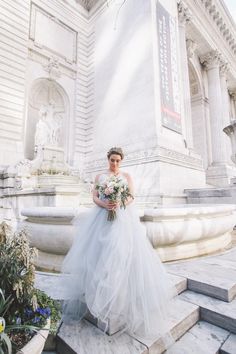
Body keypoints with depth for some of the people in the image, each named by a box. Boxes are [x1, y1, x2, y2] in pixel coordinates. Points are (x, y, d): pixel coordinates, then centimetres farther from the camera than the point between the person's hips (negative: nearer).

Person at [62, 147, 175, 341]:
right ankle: (96, 295, 10)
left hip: (123, 218, -1)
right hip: (102, 218, 2)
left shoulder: (127, 176, 11)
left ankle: (122, 299, 4)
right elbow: (94, 197, 6)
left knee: (122, 253, -8)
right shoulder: (100, 176, 14)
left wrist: (119, 204, -18)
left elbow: (131, 197, 2)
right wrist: (103, 204, -16)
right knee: (97, 253, -3)